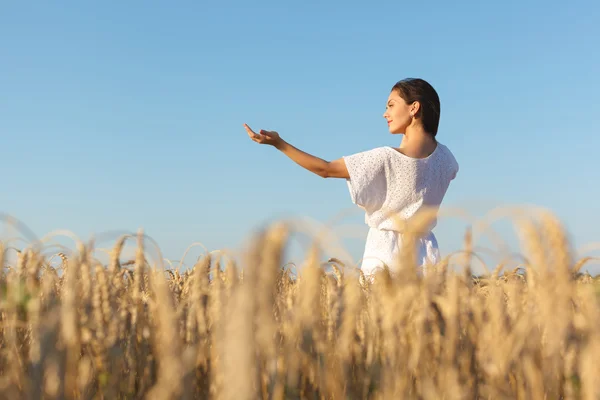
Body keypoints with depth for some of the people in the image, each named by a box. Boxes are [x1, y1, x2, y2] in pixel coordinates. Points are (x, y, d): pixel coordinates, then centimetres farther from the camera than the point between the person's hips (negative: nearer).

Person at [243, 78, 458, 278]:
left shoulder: (385, 158, -16)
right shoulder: (444, 156, 0)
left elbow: (325, 169, -10)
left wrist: (279, 143, -6)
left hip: (386, 254, -5)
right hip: (423, 254, 5)